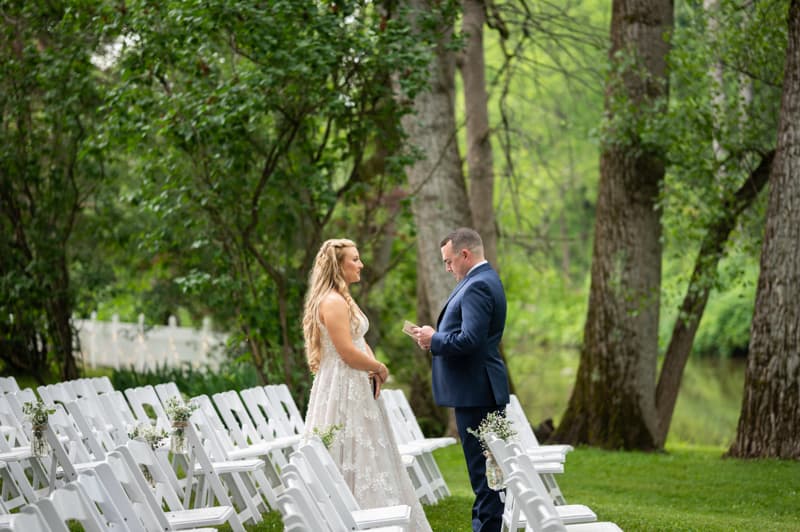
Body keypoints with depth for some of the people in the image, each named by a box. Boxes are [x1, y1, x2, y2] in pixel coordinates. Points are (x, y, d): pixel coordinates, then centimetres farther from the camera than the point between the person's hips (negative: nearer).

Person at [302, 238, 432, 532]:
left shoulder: (344, 300, 16)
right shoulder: (333, 302, -16)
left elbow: (361, 343, 17)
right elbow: (348, 353, -21)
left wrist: (374, 371, -1)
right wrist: (380, 369, -5)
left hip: (356, 389, 10)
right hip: (341, 390, -10)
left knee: (367, 456, 11)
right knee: (349, 455, -7)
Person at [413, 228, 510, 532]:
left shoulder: (477, 286, -17)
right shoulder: (485, 280, 17)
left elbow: (470, 339, -25)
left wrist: (434, 341, -11)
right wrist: (437, 338, 9)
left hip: (475, 391, -11)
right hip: (484, 391, 11)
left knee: (482, 466, -6)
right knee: (486, 465, 14)